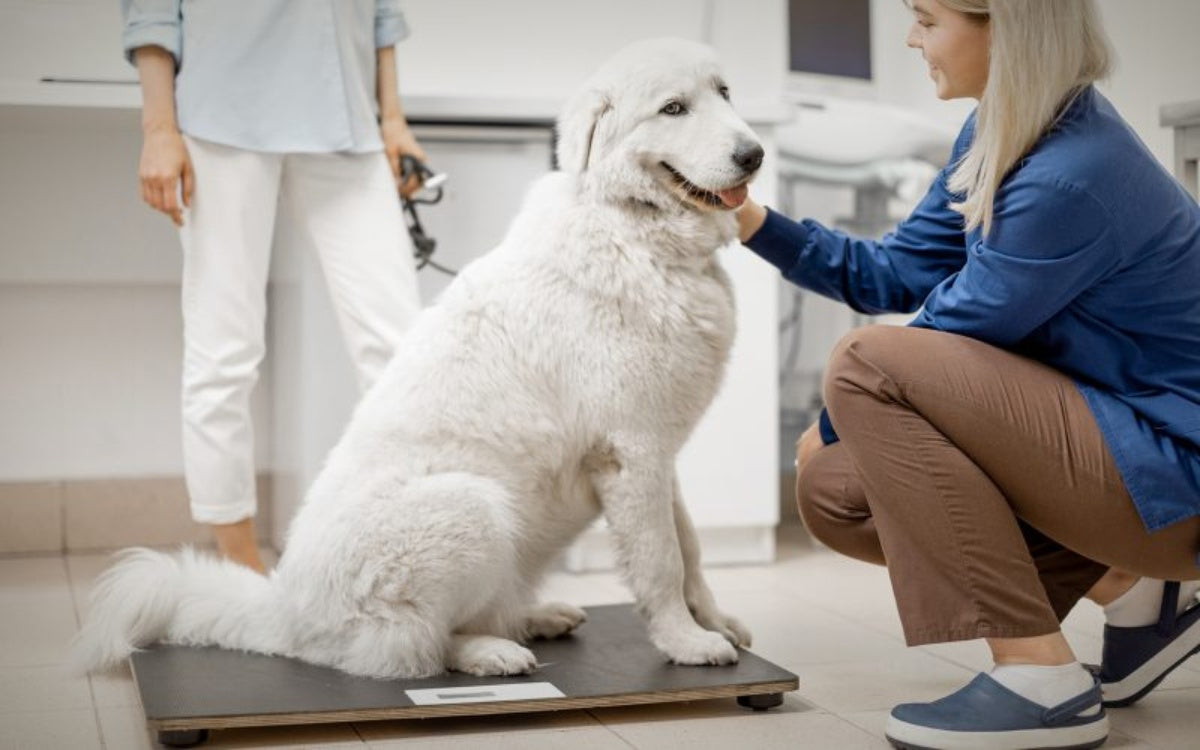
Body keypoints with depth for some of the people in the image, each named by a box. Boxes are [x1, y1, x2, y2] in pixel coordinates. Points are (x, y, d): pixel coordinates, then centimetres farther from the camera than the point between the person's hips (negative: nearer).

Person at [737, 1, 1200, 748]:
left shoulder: (1069, 178, -26)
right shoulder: (1001, 135, 3)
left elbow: (945, 338, -16)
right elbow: (895, 275, 9)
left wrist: (834, 425, 1)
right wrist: (756, 223, 0)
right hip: (1099, 435, 9)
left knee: (867, 365, -22)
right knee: (834, 490, 5)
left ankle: (1043, 680, -17)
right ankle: (1130, 591, 12)